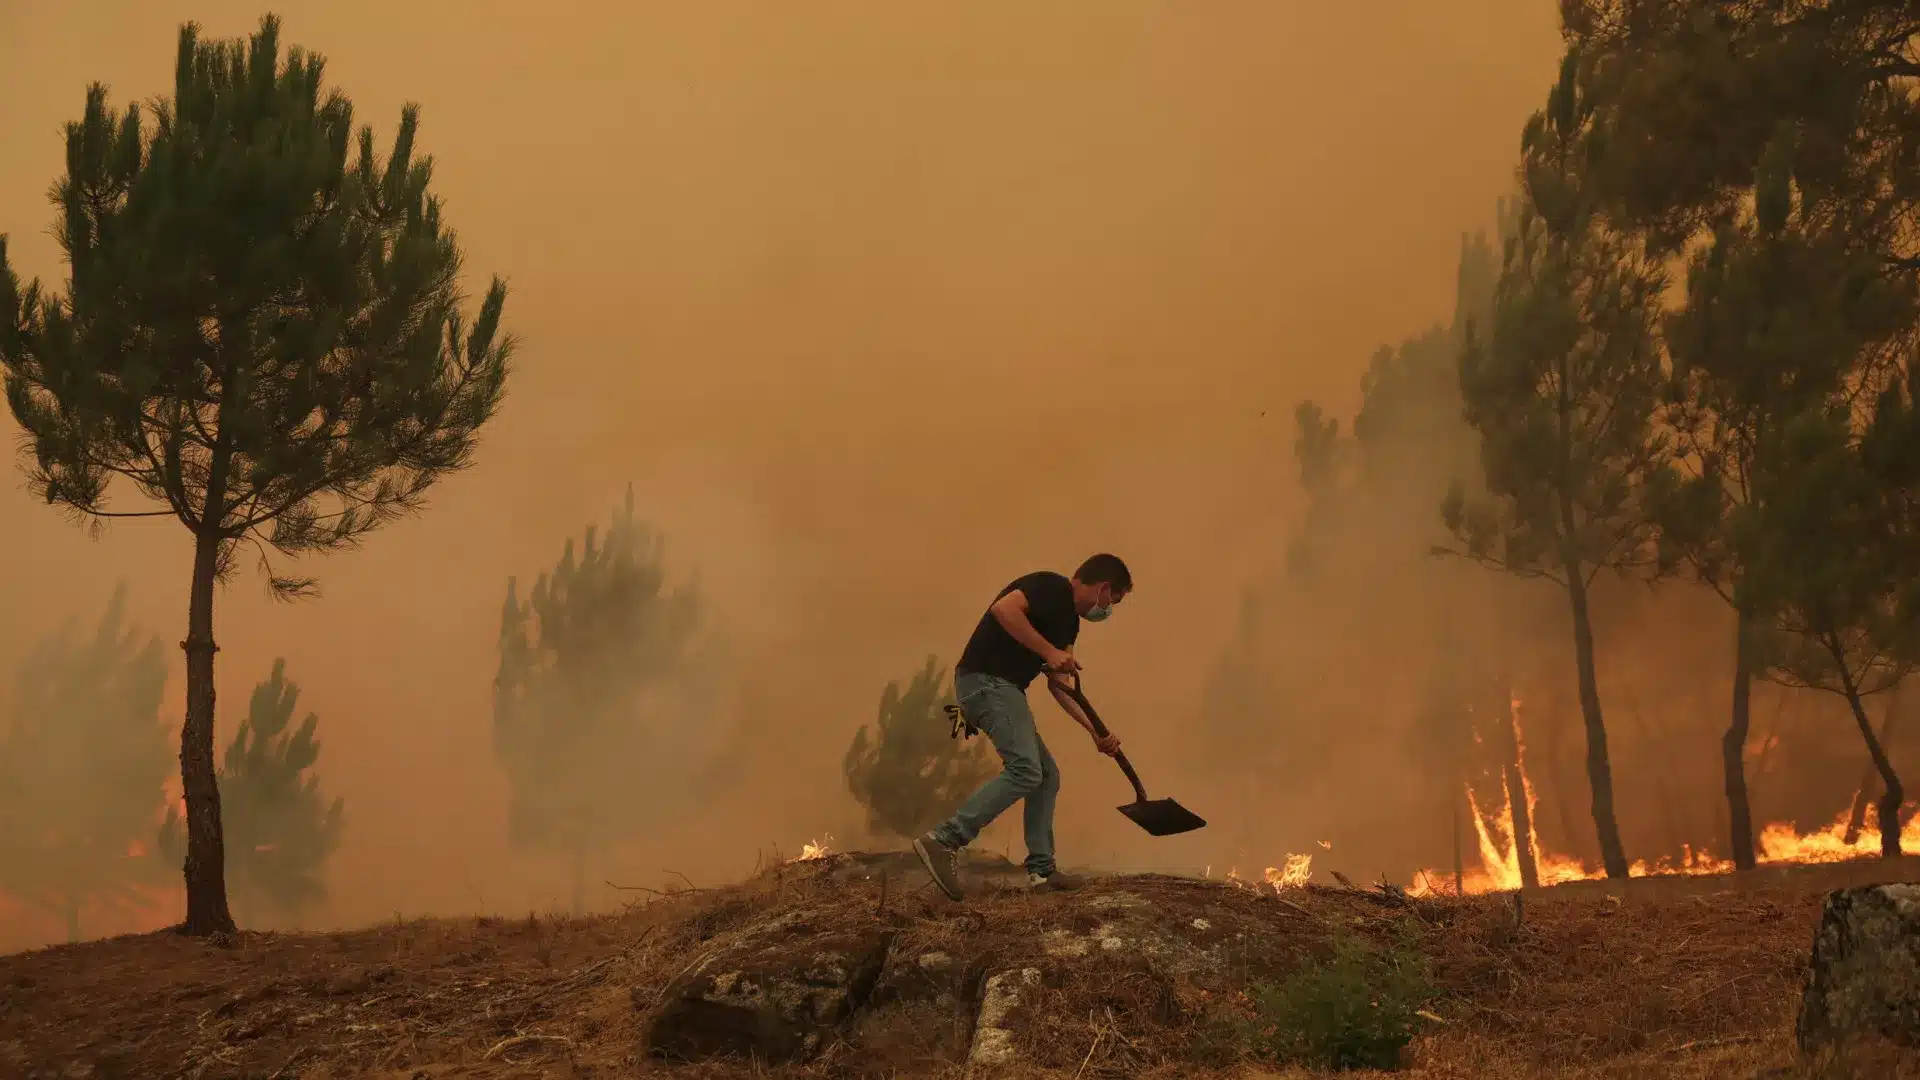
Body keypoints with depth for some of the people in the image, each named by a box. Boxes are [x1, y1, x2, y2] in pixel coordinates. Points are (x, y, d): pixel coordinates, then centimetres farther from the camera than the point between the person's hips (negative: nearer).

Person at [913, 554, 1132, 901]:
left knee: (1047, 775, 11)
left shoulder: (1069, 620, 21)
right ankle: (943, 841, -23)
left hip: (1004, 688, 11)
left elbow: (1058, 684, 25)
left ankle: (1041, 870, 13)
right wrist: (1049, 651, -22)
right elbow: (1003, 608, -26)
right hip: (985, 679, -11)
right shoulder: (1051, 587, -8)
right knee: (1024, 770, -20)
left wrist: (1096, 733, 22)